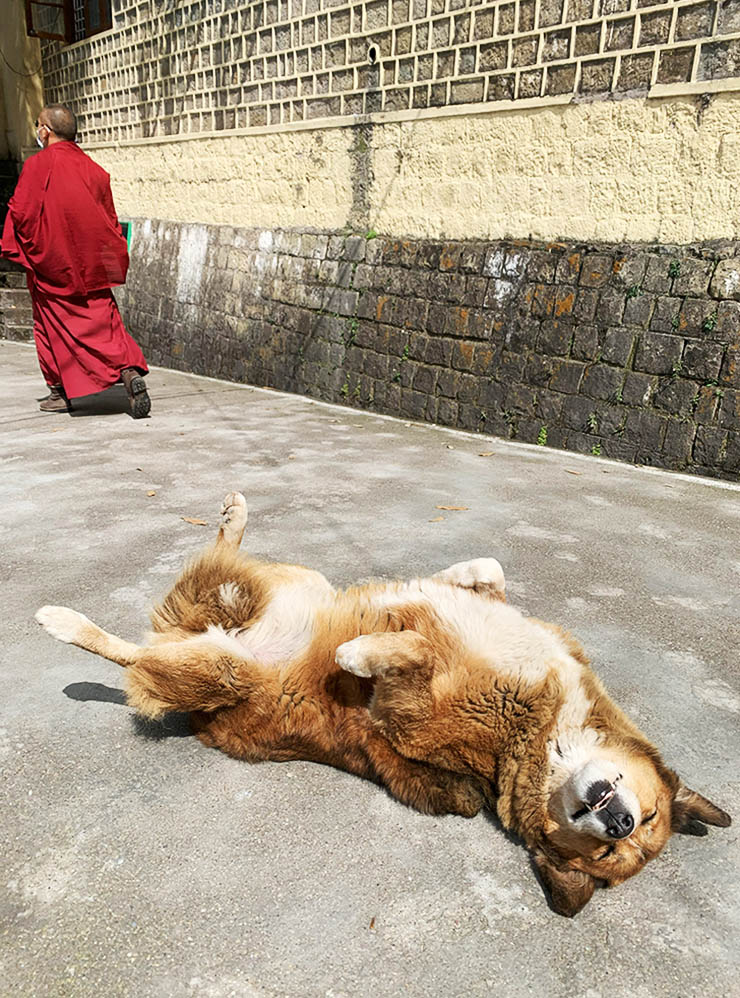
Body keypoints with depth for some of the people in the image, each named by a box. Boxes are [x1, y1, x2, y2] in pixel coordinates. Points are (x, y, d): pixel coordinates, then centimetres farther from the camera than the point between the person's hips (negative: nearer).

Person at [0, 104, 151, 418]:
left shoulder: (37, 165, -8)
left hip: (50, 262, -3)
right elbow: (110, 221, 10)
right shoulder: (94, 170, 6)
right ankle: (130, 371, -20)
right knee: (104, 321, 4)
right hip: (92, 266, 4)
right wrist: (109, 260, 20)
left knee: (51, 325, 10)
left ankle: (61, 392, 16)